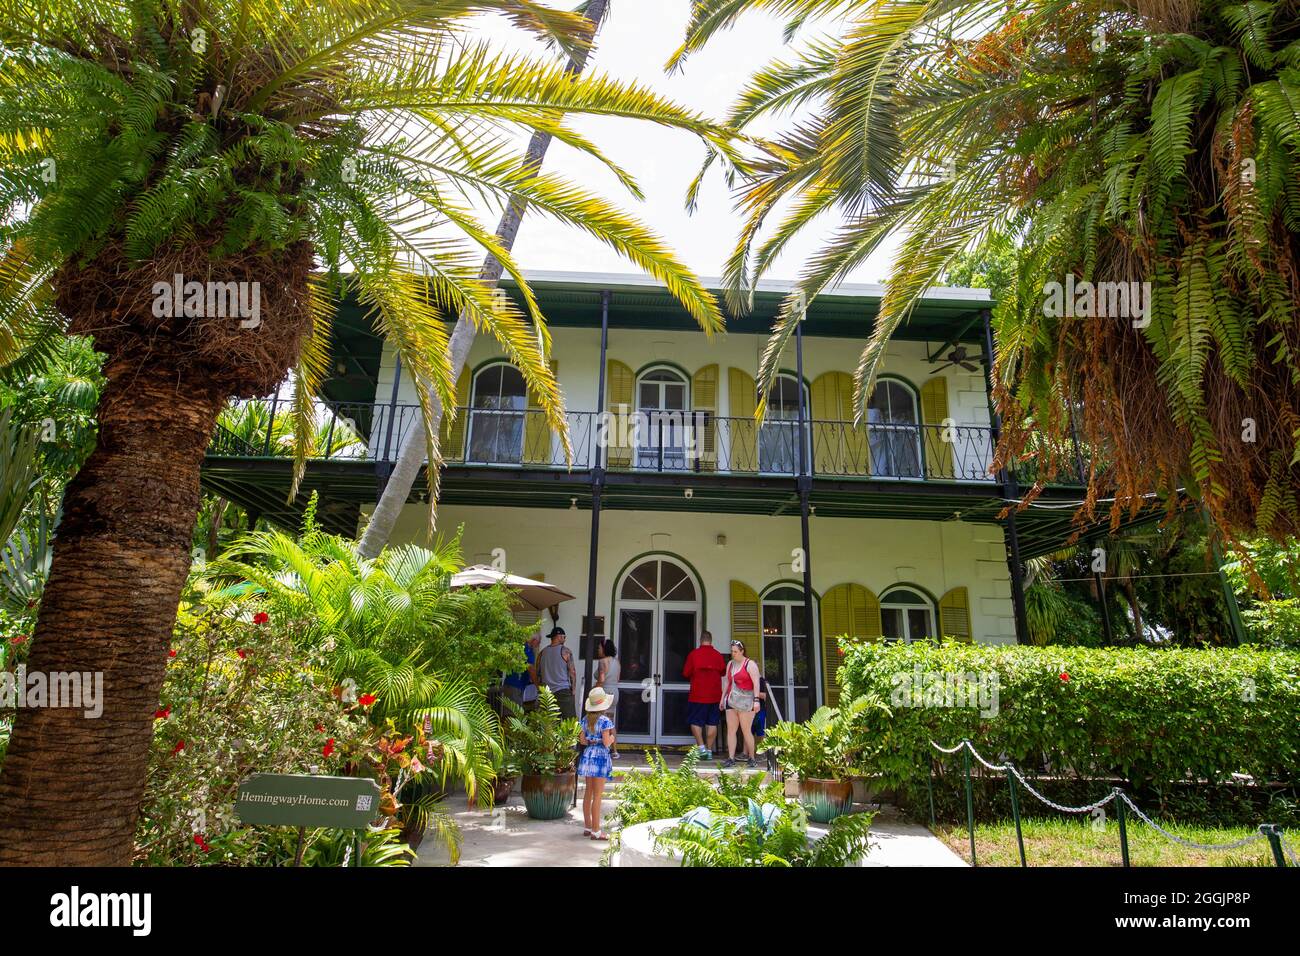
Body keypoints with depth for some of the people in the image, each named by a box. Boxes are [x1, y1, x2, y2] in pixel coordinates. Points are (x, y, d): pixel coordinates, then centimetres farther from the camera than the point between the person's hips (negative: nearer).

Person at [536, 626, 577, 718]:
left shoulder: (542, 652, 8)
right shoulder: (565, 651, -5)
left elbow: (538, 674, 12)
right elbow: (572, 672, -6)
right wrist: (573, 690, 4)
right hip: (563, 691, -5)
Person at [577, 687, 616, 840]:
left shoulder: (585, 720, 5)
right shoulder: (605, 721, -15)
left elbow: (583, 741, 7)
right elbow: (606, 743, -16)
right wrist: (612, 738, 3)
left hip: (587, 755, 7)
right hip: (600, 756, -7)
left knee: (588, 793, 15)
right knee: (597, 796, -1)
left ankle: (587, 827, 24)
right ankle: (596, 831, 5)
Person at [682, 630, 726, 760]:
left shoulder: (693, 654, -7)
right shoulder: (718, 655, -1)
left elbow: (686, 674, -4)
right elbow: (723, 672, 11)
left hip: (697, 695, -2)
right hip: (715, 695, 2)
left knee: (695, 722, 7)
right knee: (712, 723, 8)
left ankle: (701, 747, -4)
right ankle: (709, 750, 11)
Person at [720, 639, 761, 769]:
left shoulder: (750, 664, -5)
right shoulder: (730, 664, 15)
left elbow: (756, 683, -10)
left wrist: (756, 700, -17)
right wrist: (722, 698, 21)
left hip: (745, 701, -6)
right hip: (731, 701, 6)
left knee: (746, 731, -4)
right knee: (730, 729, 1)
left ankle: (751, 758, 7)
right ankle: (731, 758, 3)